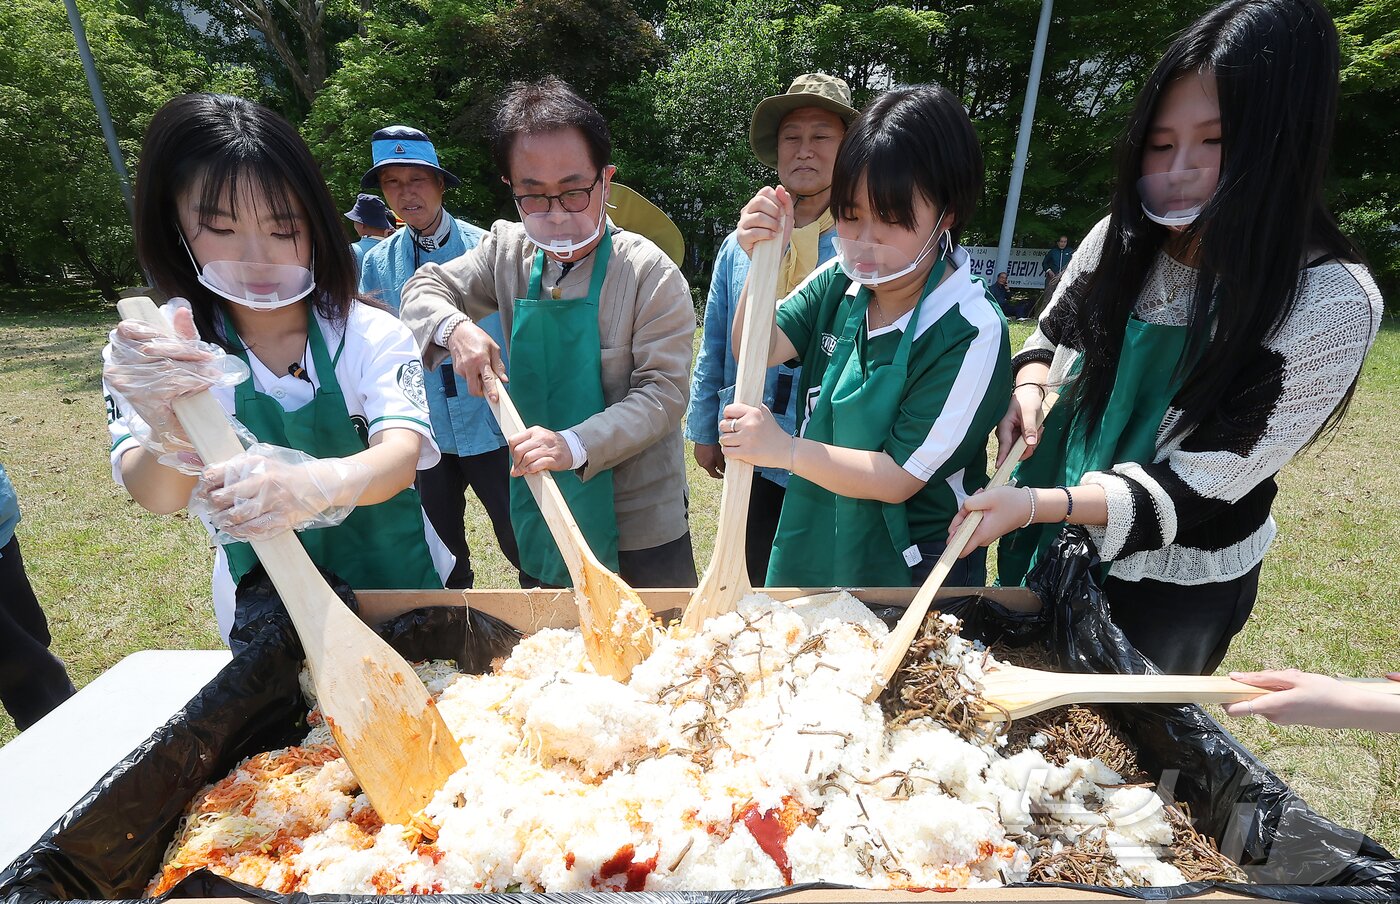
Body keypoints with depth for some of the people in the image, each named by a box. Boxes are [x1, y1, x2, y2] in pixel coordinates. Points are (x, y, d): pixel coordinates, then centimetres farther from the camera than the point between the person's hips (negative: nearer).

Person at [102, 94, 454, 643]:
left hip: (394, 581, 0)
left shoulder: (371, 334, -14)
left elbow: (402, 454, -29)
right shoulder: (157, 354, -9)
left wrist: (318, 483, -50)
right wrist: (173, 437, -44)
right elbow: (156, 498, -22)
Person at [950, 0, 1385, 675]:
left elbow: (1199, 480, -24)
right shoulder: (1122, 239, -9)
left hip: (1167, 583, -4)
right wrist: (1029, 389, -16)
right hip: (1045, 544, 5)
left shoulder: (1332, 303, -22)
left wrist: (1036, 505, -36)